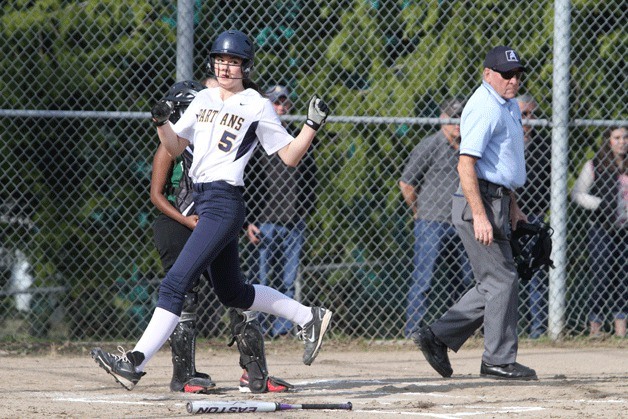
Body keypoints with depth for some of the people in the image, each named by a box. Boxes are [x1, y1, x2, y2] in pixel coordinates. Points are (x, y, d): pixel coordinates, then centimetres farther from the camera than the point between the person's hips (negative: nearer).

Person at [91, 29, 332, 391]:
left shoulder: (257, 106, -2)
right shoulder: (204, 99, 16)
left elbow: (290, 156, -1)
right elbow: (175, 147, 19)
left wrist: (314, 124, -15)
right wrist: (161, 121, 1)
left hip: (225, 202, -8)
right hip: (203, 201, 8)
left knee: (176, 283, -16)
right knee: (232, 293, 16)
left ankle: (136, 363, -19)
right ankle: (309, 317, 31)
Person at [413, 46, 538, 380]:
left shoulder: (509, 105, 17)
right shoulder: (484, 107, -15)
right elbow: (466, 164, -22)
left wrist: (512, 206, 24)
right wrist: (480, 216, -27)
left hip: (498, 200, 10)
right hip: (480, 202, -10)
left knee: (494, 283, 11)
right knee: (502, 280, -7)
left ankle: (436, 337, 13)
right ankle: (499, 360, -1)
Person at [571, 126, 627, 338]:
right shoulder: (594, 166, 0)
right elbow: (577, 193, 0)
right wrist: (600, 205, -11)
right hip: (601, 228, -4)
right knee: (600, 275, -5)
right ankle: (595, 326, 1)